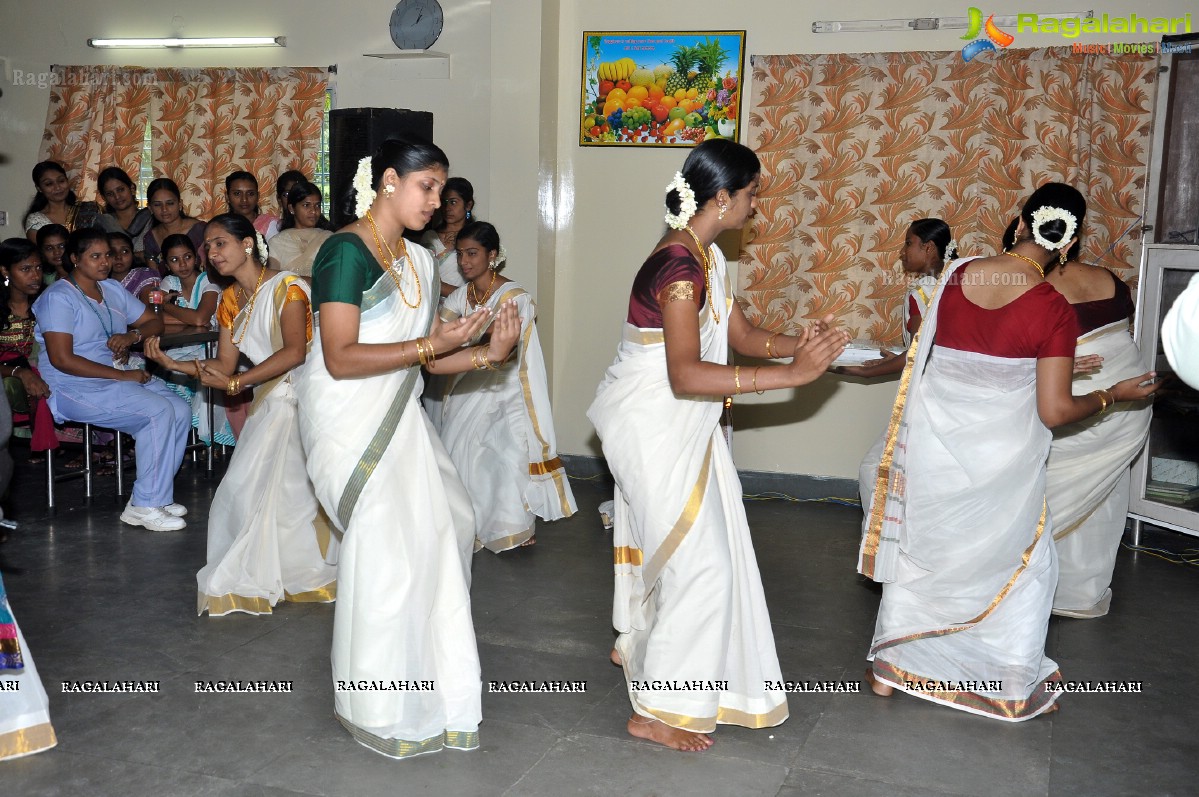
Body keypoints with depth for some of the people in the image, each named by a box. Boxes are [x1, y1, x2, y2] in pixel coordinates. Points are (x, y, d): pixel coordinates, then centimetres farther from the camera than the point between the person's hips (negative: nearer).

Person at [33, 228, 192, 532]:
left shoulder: (113, 290, 14)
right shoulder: (58, 298, -11)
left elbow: (154, 322, 18)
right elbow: (61, 359, -19)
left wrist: (133, 335, -7)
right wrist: (122, 375, -20)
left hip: (118, 376, 8)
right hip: (75, 388, -8)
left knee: (180, 411, -12)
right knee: (159, 411, -25)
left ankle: (155, 496, -4)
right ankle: (145, 506, -16)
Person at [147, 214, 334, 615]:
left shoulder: (285, 287, -10)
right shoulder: (231, 299, 13)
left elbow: (295, 351, -22)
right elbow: (224, 365, 11)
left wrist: (237, 382, -23)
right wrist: (172, 363, -3)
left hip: (300, 397, -8)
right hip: (269, 401, 8)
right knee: (244, 486, 6)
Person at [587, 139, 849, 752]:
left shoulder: (705, 257, 6)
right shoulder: (680, 265, -26)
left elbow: (740, 335, 8)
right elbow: (686, 375, -34)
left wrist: (800, 344, -11)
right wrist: (791, 374, -36)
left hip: (675, 424, 10)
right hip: (654, 427, -10)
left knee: (661, 541, 23)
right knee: (699, 559, -5)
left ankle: (636, 644, 46)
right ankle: (655, 709, 7)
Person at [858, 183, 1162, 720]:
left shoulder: (957, 274, -7)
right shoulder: (1054, 310, -18)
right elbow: (1054, 411, -14)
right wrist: (1113, 395, 1)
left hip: (933, 442, 3)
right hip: (1001, 458, -3)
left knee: (918, 550, 19)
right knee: (1017, 562, 17)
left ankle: (889, 668, 28)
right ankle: (1017, 688, 27)